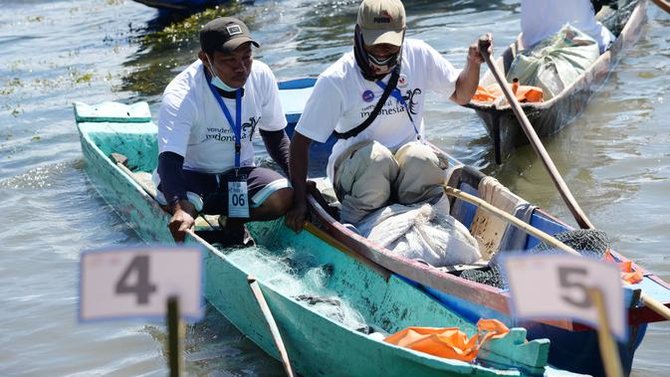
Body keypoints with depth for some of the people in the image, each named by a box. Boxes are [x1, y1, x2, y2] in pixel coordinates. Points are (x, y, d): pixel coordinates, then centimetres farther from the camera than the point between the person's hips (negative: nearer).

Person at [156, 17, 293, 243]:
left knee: (285, 196, -25)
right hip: (191, 174, -4)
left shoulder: (261, 76, -11)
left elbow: (275, 135, 6)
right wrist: (179, 209, -58)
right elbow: (169, 160, -38)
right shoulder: (180, 96, -27)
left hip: (239, 173, 4)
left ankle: (233, 220, 0)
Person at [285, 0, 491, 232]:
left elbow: (460, 95, 9)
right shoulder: (335, 80, -14)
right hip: (352, 167, -2)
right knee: (376, 155, -36)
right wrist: (299, 202, -17)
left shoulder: (419, 55, -4)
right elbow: (300, 141, -11)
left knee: (420, 157, -32)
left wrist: (473, 64, -11)